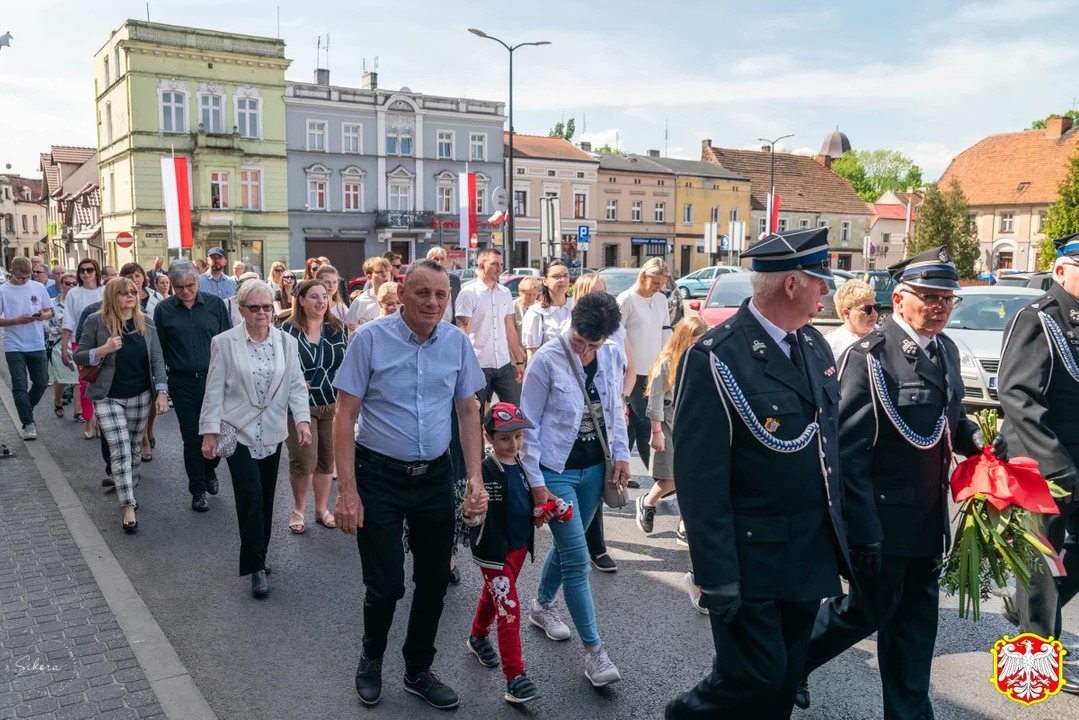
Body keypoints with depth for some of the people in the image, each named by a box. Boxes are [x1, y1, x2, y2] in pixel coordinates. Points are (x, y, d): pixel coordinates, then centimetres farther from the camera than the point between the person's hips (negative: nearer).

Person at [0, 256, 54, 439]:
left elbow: (50, 311, 11)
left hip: (37, 345, 3)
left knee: (41, 383, 10)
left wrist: (43, 315, -11)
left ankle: (25, 411, 34)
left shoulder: (38, 287, 4)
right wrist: (17, 320, -19)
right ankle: (28, 424, 2)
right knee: (20, 386, -3)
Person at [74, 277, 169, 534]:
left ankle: (129, 494, 31)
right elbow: (78, 356, -3)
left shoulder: (145, 322, 2)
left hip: (140, 396, 3)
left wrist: (162, 392, -6)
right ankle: (128, 508, -7)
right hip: (108, 398, -3)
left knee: (134, 448, 13)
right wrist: (103, 350, -22)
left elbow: (157, 359, 2)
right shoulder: (96, 321, -6)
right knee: (120, 450, -8)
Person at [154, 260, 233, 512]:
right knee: (192, 437, 5)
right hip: (183, 383, 0)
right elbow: (159, 350, 5)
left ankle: (210, 469, 37)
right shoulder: (163, 310, 1)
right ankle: (198, 490, 20)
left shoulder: (215, 304, 1)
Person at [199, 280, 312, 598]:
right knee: (251, 498, -10)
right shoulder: (225, 342, -4)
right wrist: (209, 432, -6)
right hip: (239, 432, -3)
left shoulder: (287, 342, 3)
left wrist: (303, 420, -12)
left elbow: (296, 385, 2)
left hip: (272, 434, 3)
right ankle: (256, 567, 0)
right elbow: (214, 391, -3)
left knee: (265, 499, 11)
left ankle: (258, 558, 28)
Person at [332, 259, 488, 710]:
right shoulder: (370, 339, -12)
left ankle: (418, 670, 36)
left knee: (434, 581, 13)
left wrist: (476, 479, -2)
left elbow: (468, 412, 6)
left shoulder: (457, 342, -1)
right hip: (379, 478, -3)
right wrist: (347, 491, -15)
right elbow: (344, 416, -10)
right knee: (386, 585, 1)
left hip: (435, 477, 4)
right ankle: (371, 659, 34)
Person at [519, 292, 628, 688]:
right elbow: (530, 425, -12)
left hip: (594, 469, 5)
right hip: (557, 472, -5)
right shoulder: (546, 360, -17)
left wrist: (621, 454, 6)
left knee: (566, 545, 19)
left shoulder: (612, 356, -3)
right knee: (577, 559, -4)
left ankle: (542, 606, 43)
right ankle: (593, 650, 7)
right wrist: (535, 482, -12)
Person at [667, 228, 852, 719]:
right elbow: (699, 477, -20)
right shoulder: (716, 359, -19)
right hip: (752, 562, -7)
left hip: (813, 555, 7)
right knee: (755, 679, 1)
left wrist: (841, 527, 15)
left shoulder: (815, 345, 6)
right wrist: (716, 576, -19)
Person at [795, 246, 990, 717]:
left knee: (916, 620, 15)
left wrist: (975, 438, -2)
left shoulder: (946, 350, 7)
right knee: (868, 611, 8)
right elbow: (849, 451, -20)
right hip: (882, 521, -7)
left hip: (929, 520, 7)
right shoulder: (869, 357, -18)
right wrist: (862, 531, -21)